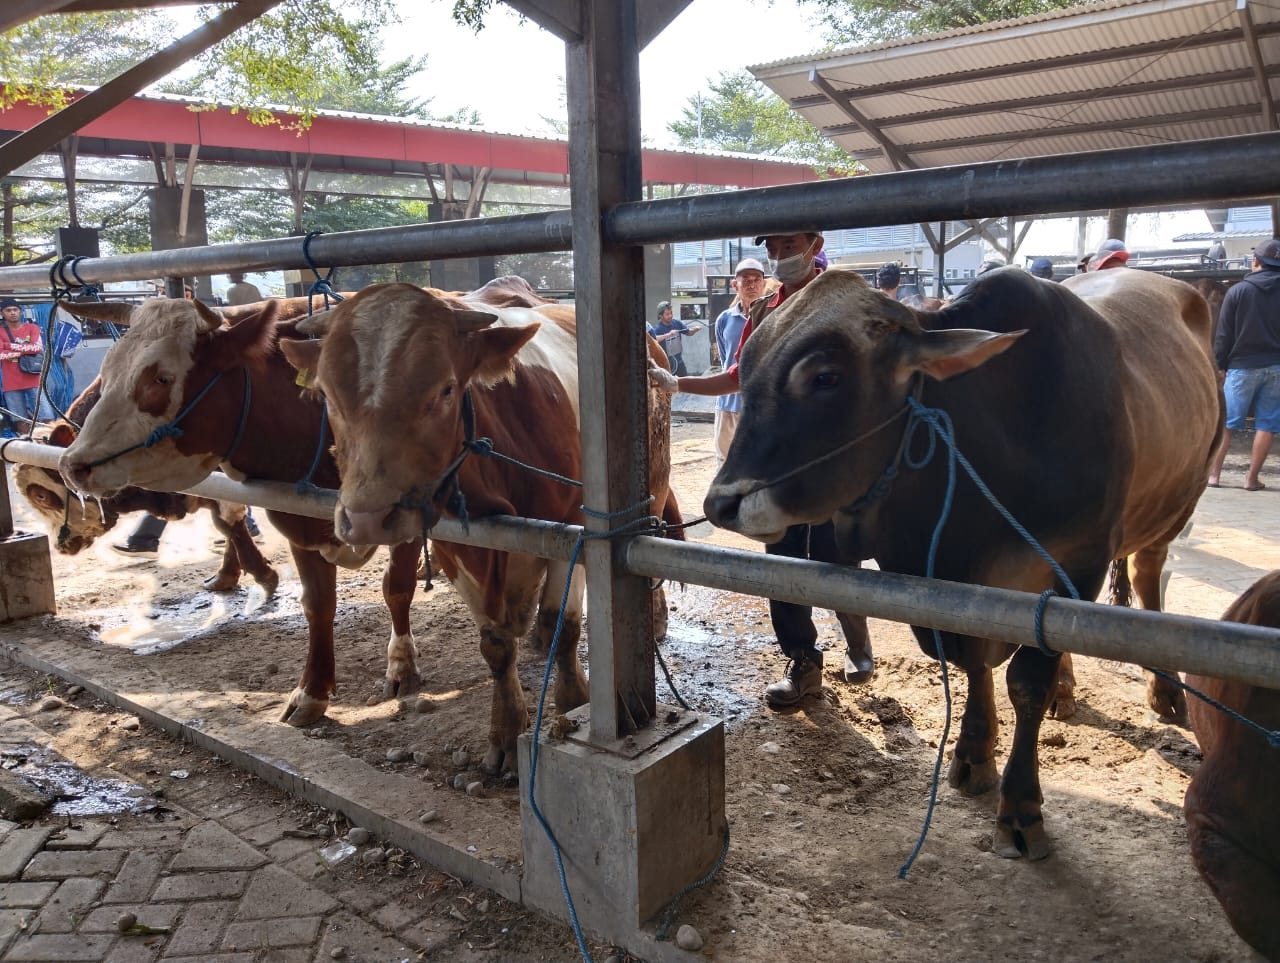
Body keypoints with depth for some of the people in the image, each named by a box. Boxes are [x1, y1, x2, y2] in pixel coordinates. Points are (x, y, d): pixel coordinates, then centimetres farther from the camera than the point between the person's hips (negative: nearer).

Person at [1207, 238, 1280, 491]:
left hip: (1242, 366, -1)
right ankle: (1252, 478, 4)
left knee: (1226, 422, 4)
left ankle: (1214, 473, 4)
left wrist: (1220, 364, 6)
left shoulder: (1238, 291, -2)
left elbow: (1224, 333, -2)